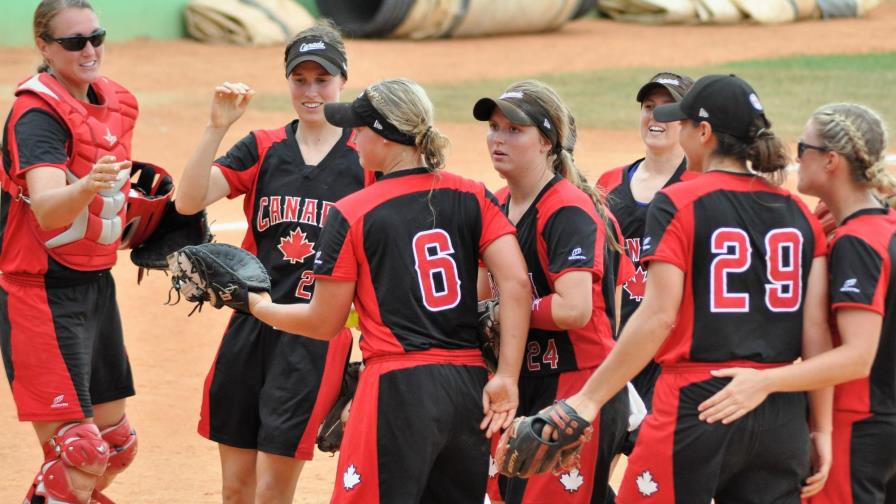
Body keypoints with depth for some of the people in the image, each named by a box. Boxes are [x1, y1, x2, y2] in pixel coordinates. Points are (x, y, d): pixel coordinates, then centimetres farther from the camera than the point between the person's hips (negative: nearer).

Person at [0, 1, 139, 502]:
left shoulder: (116, 103, 5)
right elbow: (46, 209, -36)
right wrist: (87, 186, -55)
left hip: (97, 287, 8)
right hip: (43, 294, -8)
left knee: (116, 446, 16)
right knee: (80, 455, -14)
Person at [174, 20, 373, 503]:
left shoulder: (367, 155, 0)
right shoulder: (262, 149, 6)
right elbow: (188, 201, -7)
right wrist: (217, 127, -18)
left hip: (319, 332, -3)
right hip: (252, 324, 3)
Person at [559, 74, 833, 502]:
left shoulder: (678, 204, -5)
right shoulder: (799, 213, 9)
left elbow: (658, 317, -12)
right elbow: (817, 331, 5)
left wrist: (589, 398, -9)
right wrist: (822, 430, 9)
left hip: (697, 405, -5)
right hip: (782, 416, 5)